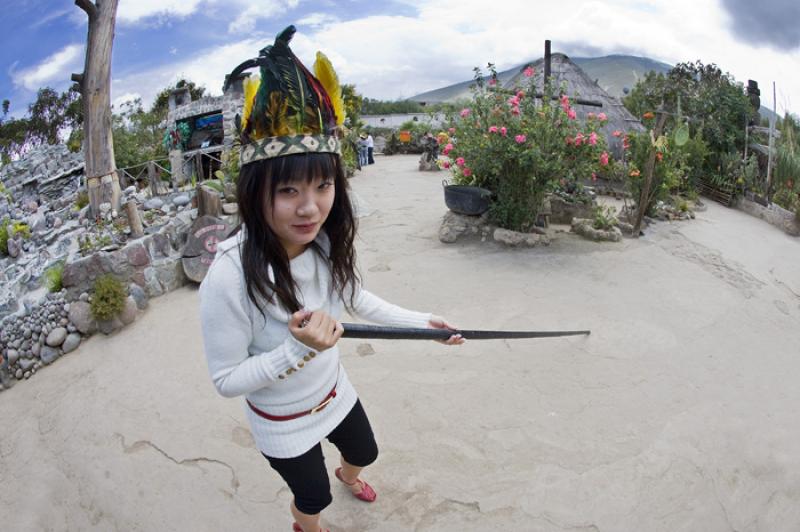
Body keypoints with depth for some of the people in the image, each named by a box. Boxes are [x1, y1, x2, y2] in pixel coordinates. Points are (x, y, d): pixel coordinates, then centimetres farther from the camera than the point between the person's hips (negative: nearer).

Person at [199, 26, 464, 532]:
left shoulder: (328, 244, -20)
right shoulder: (229, 276, -37)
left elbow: (358, 299, 1)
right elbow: (226, 379, -24)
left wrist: (422, 322, -1)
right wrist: (298, 349, -38)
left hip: (335, 393, 5)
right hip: (283, 424, -4)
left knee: (364, 453, 33)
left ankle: (348, 475, 71)